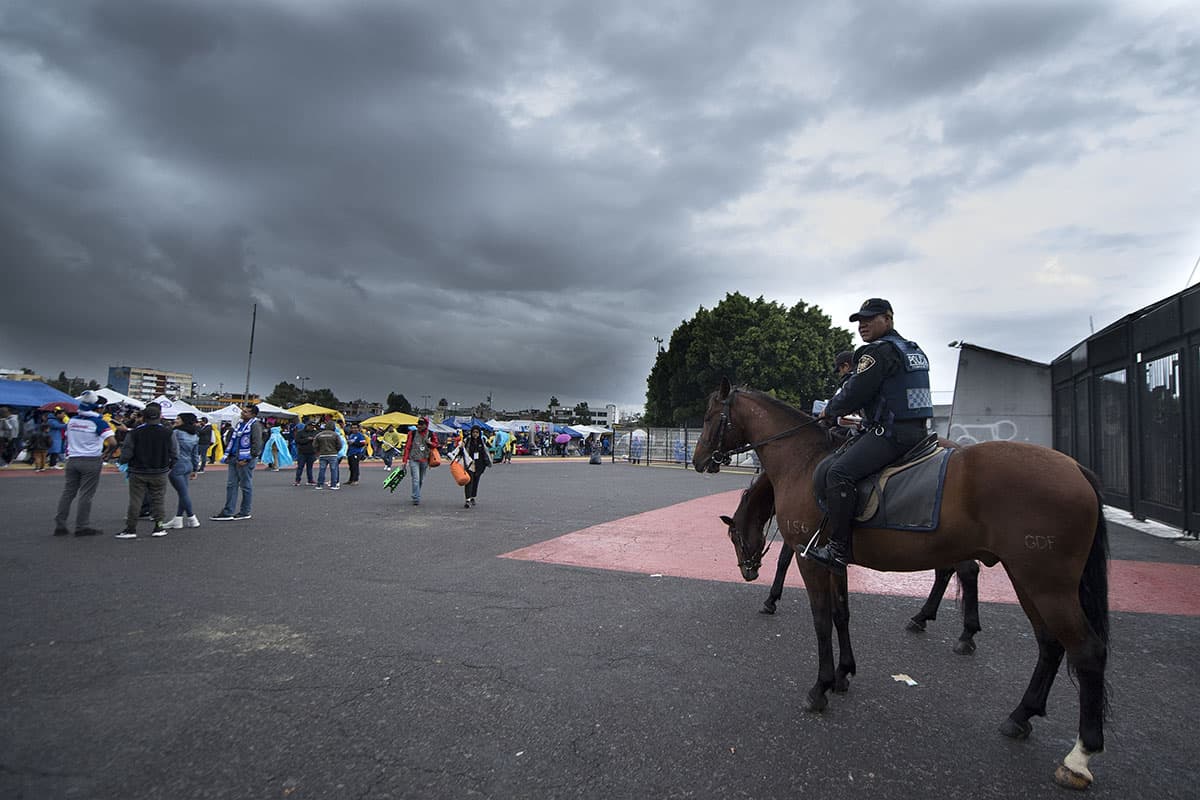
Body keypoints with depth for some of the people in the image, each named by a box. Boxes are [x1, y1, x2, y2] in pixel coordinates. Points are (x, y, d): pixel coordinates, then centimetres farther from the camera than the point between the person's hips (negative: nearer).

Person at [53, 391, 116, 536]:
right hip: (91, 461, -5)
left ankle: (59, 526, 15)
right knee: (86, 494, 0)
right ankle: (82, 527, 6)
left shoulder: (72, 420, 6)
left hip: (72, 460, 5)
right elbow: (113, 442, -21)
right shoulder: (99, 422, -13)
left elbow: (67, 439, 19)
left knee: (68, 492, 12)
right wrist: (105, 453, -4)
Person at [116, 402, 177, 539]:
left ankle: (131, 529, 9)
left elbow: (126, 455, -9)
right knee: (157, 500, 10)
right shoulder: (168, 433, -6)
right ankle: (158, 527, 13)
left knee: (135, 500, 7)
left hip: (138, 473, -1)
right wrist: (169, 465, 13)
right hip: (160, 473, 1)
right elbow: (175, 454, -3)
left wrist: (123, 461, 13)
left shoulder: (134, 433, -9)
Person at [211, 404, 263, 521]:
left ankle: (245, 512, 12)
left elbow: (256, 445, -19)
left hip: (245, 460, -9)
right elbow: (233, 440, 26)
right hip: (234, 458, 9)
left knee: (246, 486, 2)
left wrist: (246, 459, -20)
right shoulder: (240, 423, 15)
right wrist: (229, 454, 15)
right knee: (231, 485, 8)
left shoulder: (255, 425, -12)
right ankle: (228, 512, 12)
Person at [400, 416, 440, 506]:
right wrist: (404, 460, -1)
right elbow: (407, 447, 1)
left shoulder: (431, 435, 2)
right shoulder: (413, 434, -2)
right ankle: (416, 499, -15)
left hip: (424, 461, 3)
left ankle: (416, 496, 30)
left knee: (421, 480, 14)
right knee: (416, 479, -14)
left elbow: (437, 445, 13)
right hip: (414, 460, -3)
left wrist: (430, 443, -10)